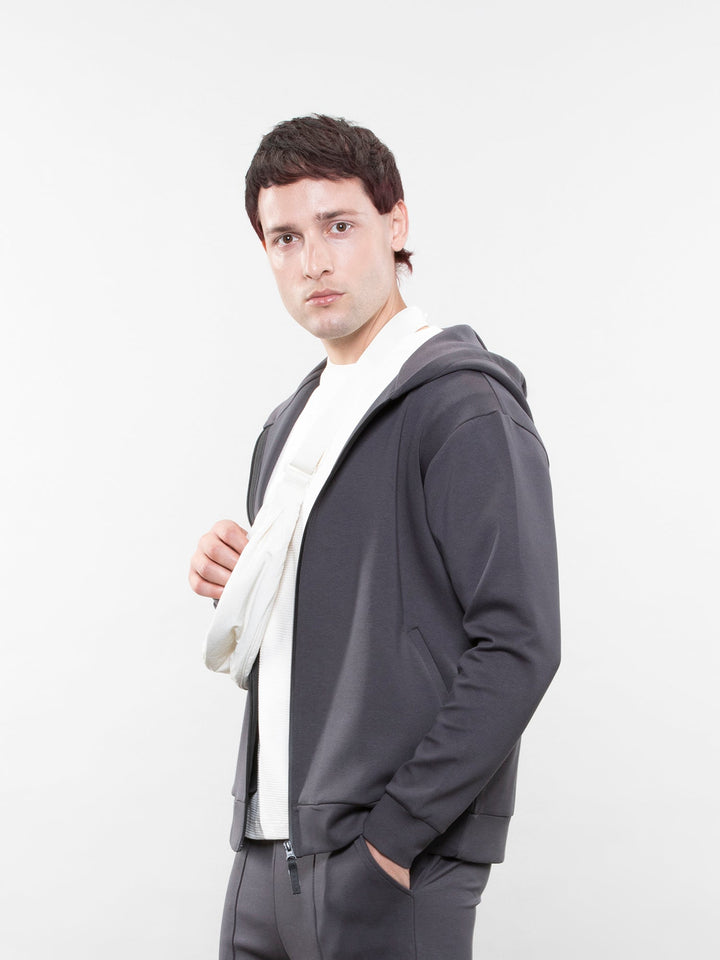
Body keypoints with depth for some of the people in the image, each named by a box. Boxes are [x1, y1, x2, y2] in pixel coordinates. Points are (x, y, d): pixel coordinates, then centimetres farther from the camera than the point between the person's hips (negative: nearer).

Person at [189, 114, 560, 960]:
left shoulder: (464, 407, -11)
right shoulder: (291, 425, 15)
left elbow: (516, 649, -17)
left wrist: (393, 833, -18)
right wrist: (237, 586, 1)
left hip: (395, 867, -7)